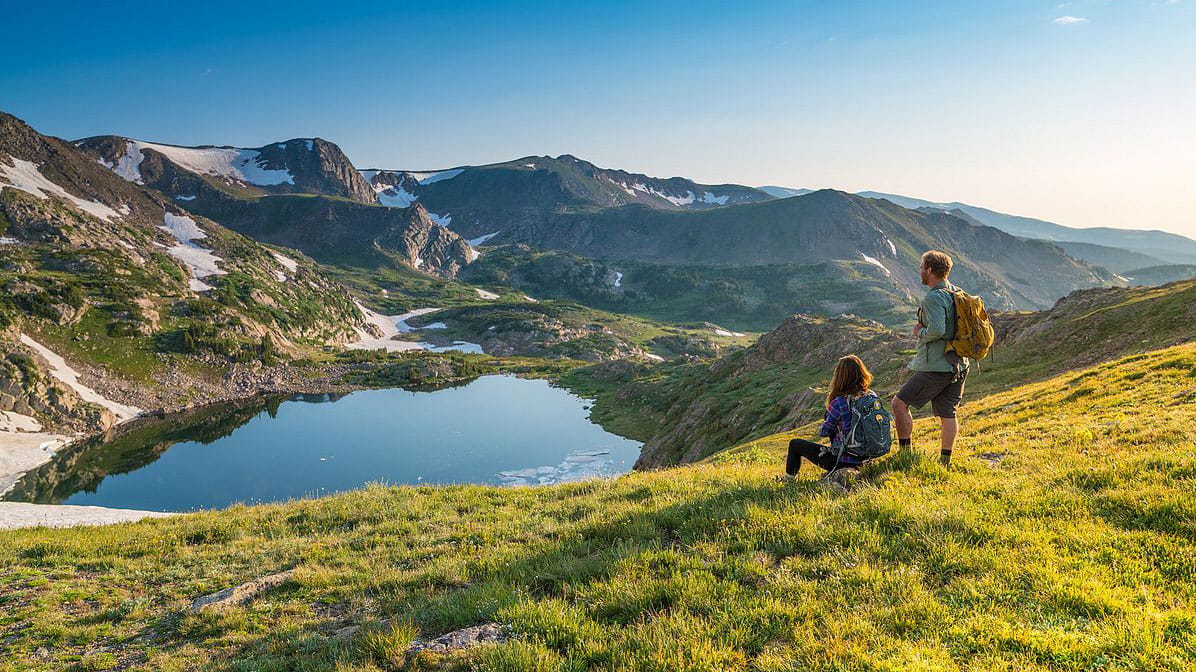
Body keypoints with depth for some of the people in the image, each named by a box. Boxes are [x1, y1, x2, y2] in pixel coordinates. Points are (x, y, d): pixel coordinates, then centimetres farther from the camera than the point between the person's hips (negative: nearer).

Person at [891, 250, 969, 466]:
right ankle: (944, 462, 17)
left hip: (936, 367, -9)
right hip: (958, 365, 9)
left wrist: (921, 332, -7)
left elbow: (937, 330, -28)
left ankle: (905, 453, 0)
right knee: (947, 414, 12)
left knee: (900, 403, -1)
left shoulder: (934, 298, -16)